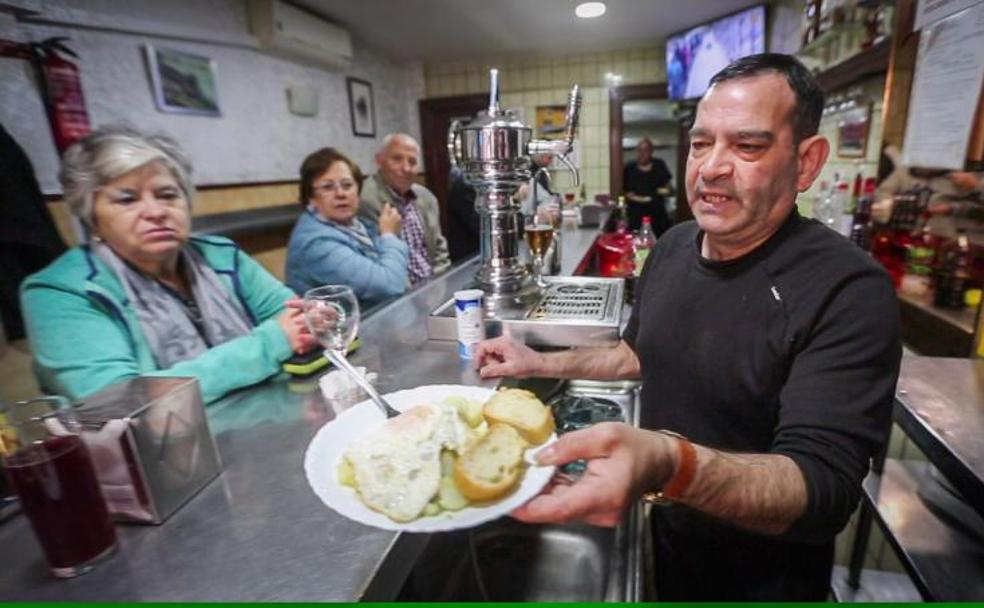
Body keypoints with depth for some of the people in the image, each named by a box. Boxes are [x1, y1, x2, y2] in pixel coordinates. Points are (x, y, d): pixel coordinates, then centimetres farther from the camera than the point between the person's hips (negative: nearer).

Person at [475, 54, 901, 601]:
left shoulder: (848, 291, -27)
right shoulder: (673, 246, -6)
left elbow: (825, 488, -33)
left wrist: (669, 464, -51)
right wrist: (541, 363, -3)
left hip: (760, 577, -4)